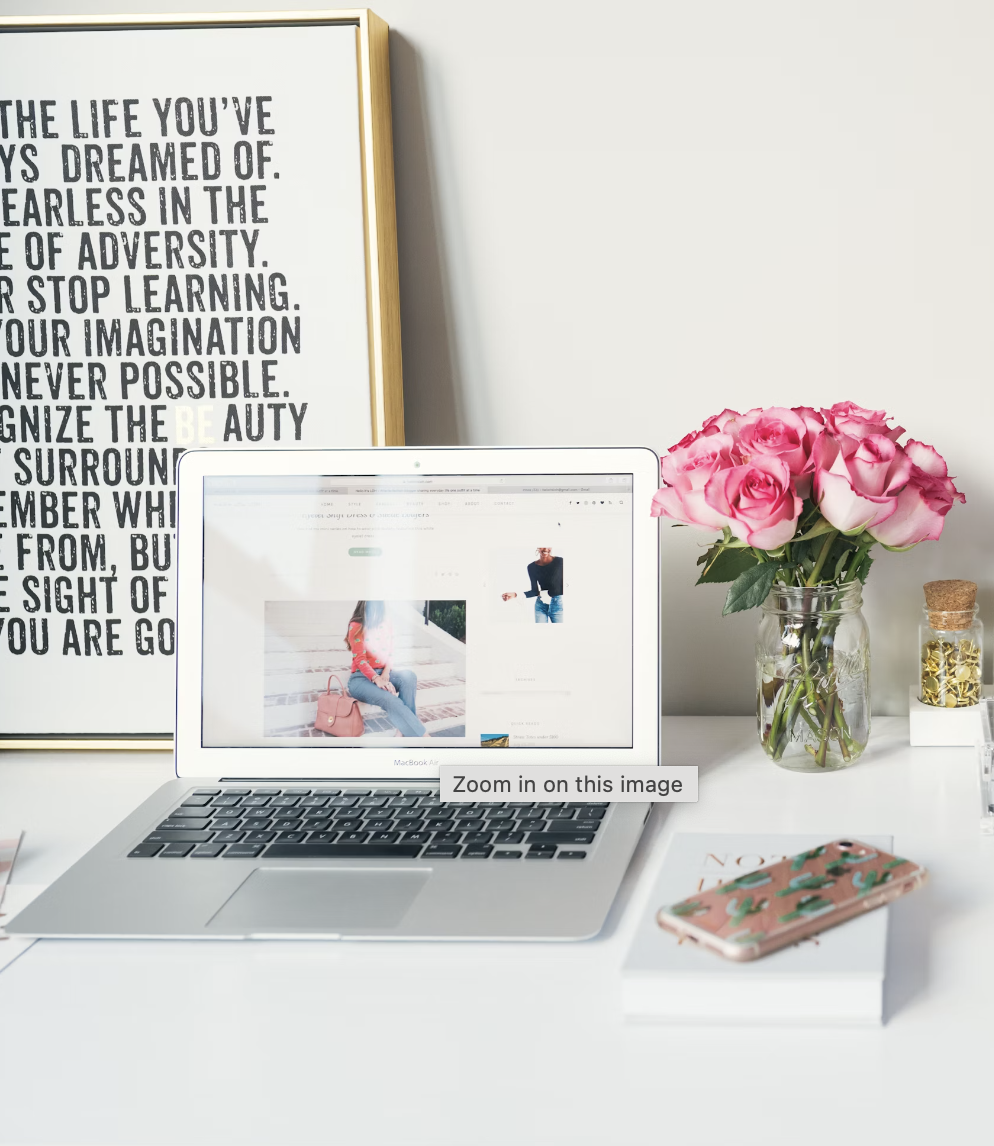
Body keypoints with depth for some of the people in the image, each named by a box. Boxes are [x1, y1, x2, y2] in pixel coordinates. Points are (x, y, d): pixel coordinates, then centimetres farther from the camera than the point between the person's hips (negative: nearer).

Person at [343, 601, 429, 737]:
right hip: (362, 677, -5)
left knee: (409, 676, -30)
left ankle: (403, 731, -34)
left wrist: (386, 674, -14)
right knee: (391, 700, -35)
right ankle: (422, 736, -38)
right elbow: (360, 659, -14)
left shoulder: (387, 626, 10)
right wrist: (377, 679, -30)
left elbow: (390, 655, 9)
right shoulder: (356, 627, -6)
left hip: (383, 674, 5)